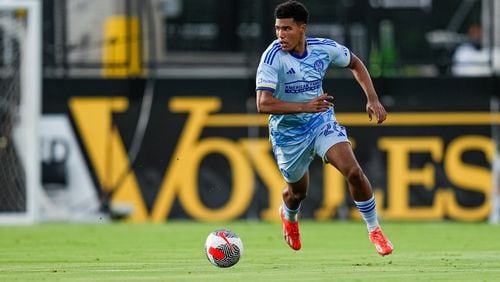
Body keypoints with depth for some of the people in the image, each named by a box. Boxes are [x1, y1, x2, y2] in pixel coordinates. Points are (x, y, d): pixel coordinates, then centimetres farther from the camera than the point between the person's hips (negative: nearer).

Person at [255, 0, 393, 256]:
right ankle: (289, 216, 54)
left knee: (354, 172, -18)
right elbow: (263, 104, -33)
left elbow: (355, 64, 10)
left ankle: (374, 230, 1)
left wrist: (372, 98, -1)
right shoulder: (273, 57, -25)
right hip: (288, 132, -2)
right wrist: (305, 106, -43)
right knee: (297, 191, 15)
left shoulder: (324, 48, -13)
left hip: (321, 120, 2)